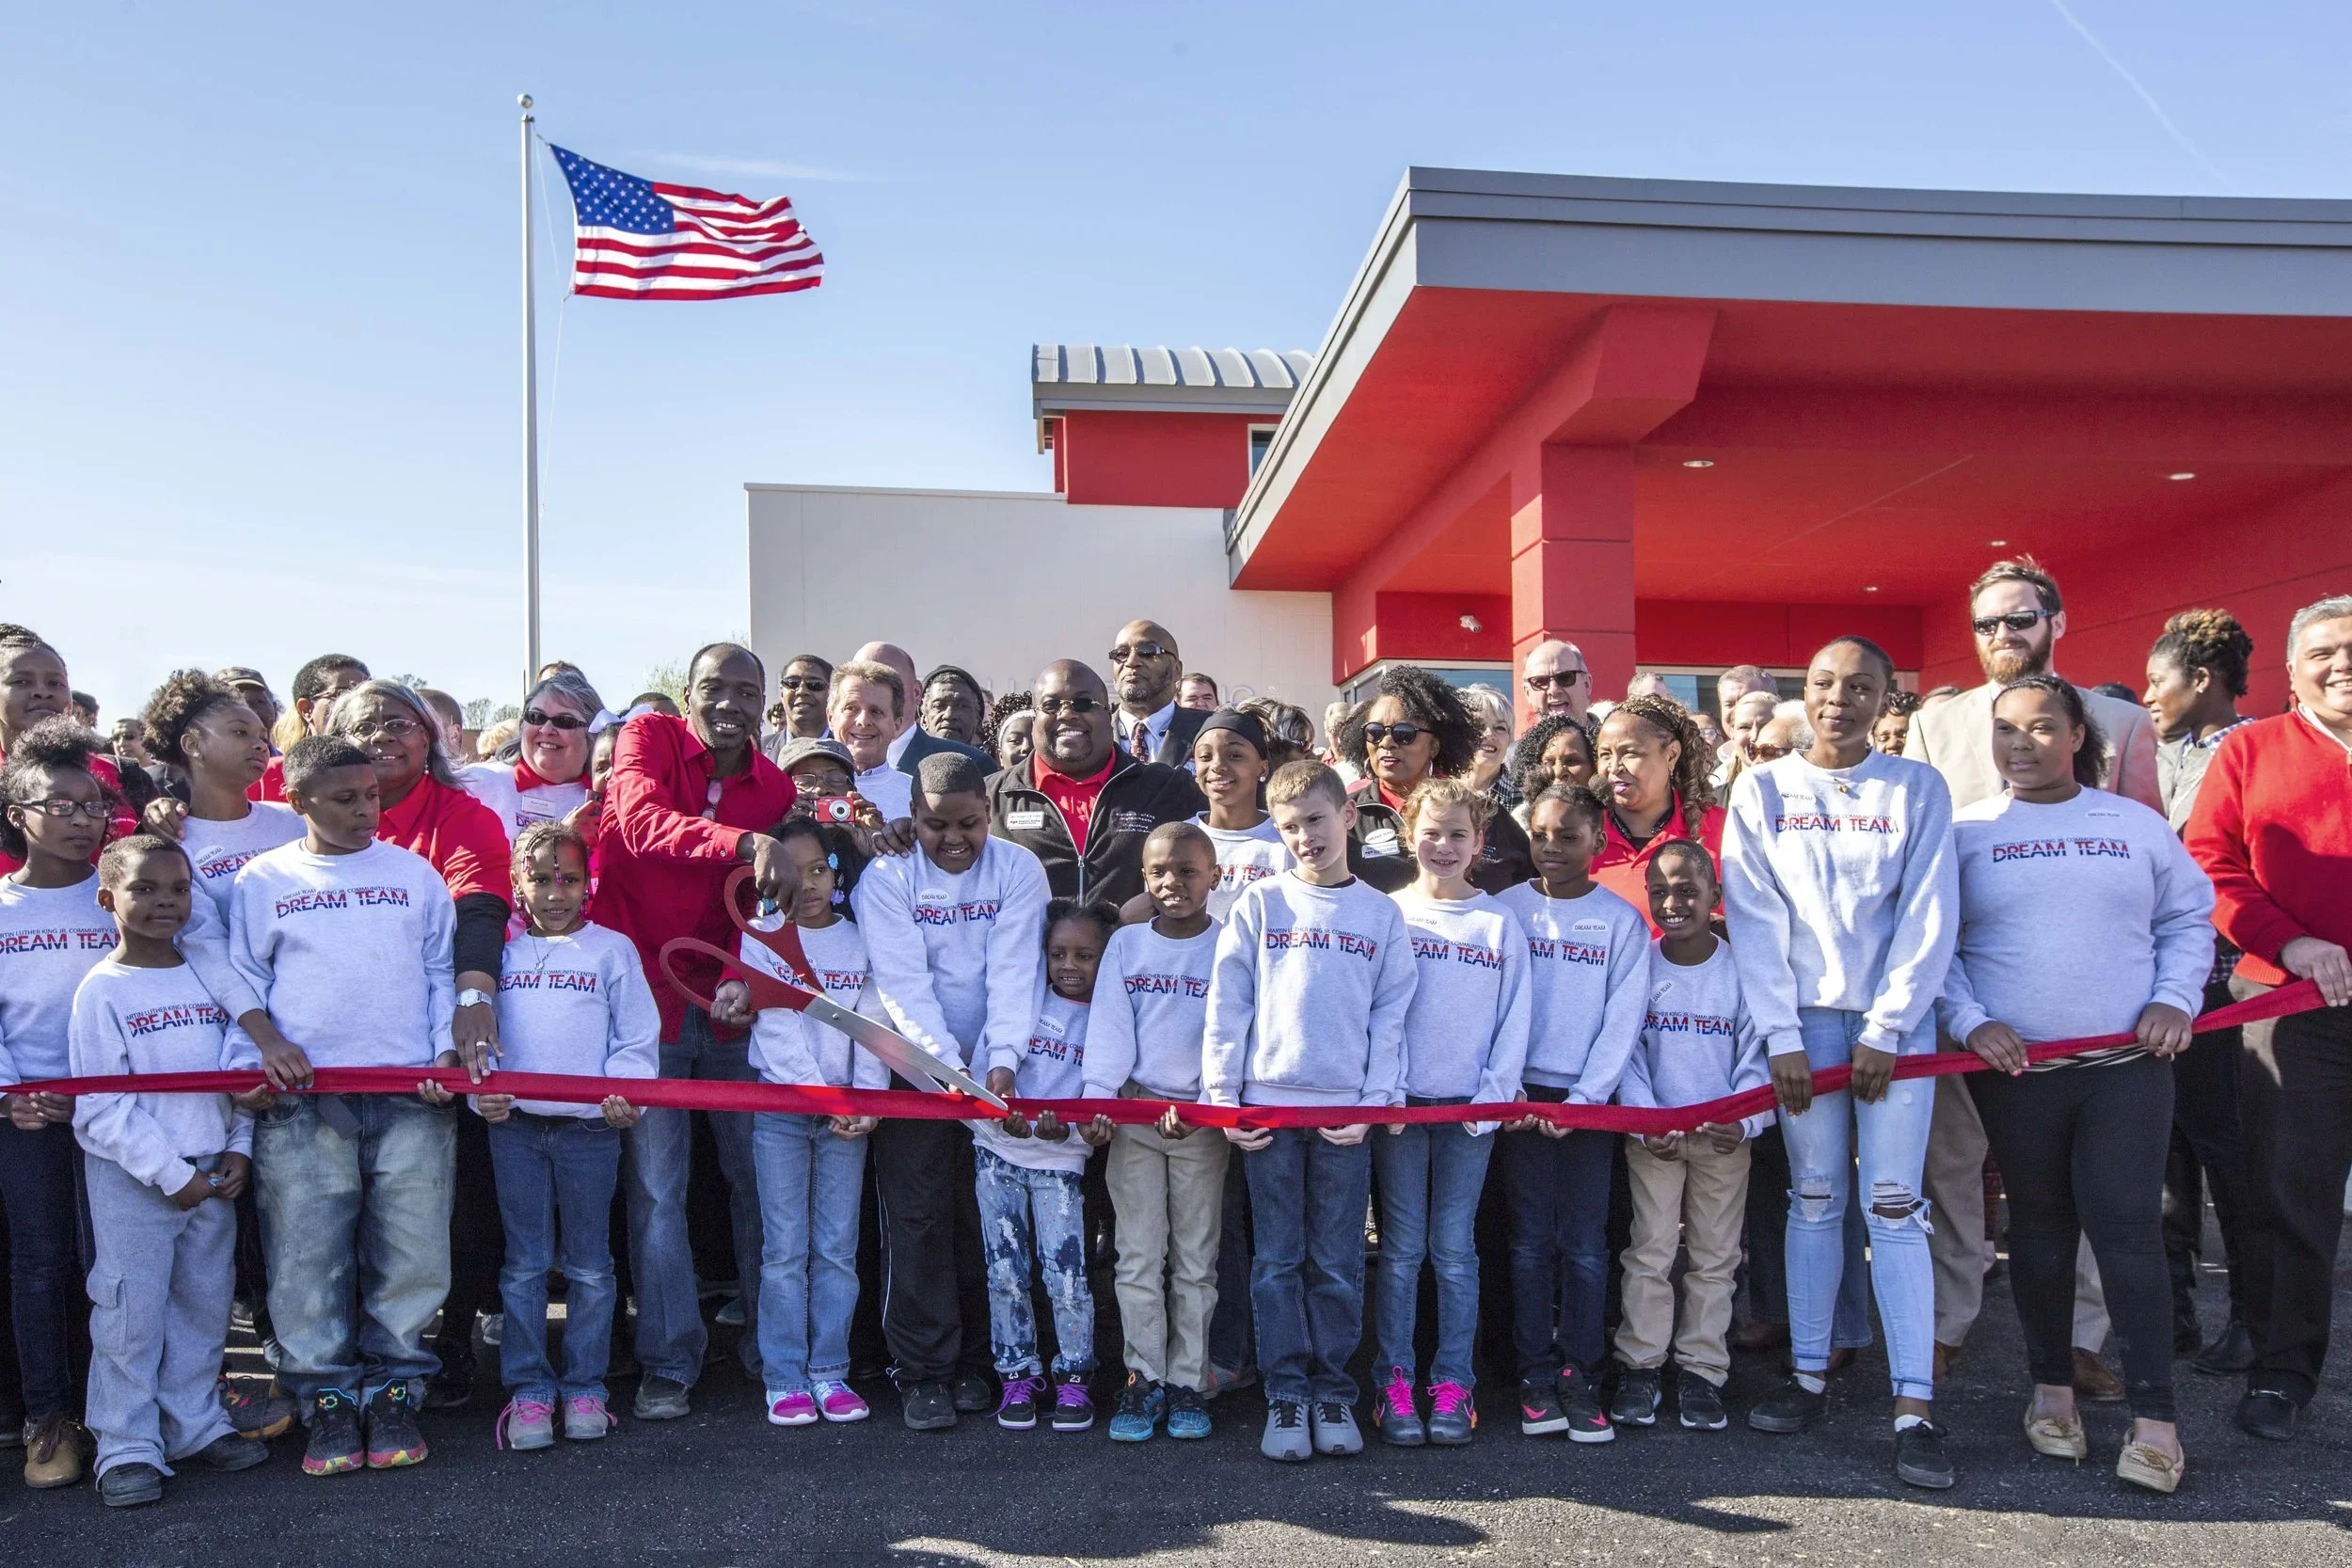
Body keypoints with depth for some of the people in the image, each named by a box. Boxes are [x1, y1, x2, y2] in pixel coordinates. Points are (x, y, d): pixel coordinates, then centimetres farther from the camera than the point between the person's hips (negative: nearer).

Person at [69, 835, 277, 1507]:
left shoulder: (208, 975, 5)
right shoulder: (102, 989, -9)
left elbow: (237, 1068, 8)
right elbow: (100, 1106, -12)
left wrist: (238, 1148, -2)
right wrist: (170, 1174, -14)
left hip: (211, 1172, 5)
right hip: (131, 1178, -5)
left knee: (205, 1303, 12)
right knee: (131, 1311, 0)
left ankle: (195, 1424, 25)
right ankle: (127, 1447, 10)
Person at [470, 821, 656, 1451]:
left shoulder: (612, 949, 4)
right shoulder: (501, 951, 10)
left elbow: (638, 1038, 1)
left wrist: (626, 1095, -14)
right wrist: (481, 1092, -7)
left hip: (589, 1126, -1)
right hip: (515, 1124, 1)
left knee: (589, 1265, 6)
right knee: (524, 1264, 5)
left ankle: (584, 1387, 15)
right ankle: (529, 1390, 13)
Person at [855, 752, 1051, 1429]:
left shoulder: (1018, 870, -3)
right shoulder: (886, 878, -7)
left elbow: (1014, 971, -12)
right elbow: (901, 980, -15)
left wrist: (1000, 1059, -25)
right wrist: (949, 1061, -26)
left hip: (997, 1069, 1)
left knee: (988, 1218, 5)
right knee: (918, 1219, -2)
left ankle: (977, 1362, 19)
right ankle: (923, 1372, 8)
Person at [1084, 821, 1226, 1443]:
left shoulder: (1228, 947, -1)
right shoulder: (1125, 944, 5)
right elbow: (1109, 1026, 0)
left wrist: (1204, 1103, -17)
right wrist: (1097, 1095, -14)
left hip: (1201, 1118, -1)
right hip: (1135, 1112, 1)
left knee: (1195, 1258, 6)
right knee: (1139, 1256, 4)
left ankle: (1187, 1382, 14)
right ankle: (1143, 1378, 11)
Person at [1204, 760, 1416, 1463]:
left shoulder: (1382, 914, 8)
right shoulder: (1260, 904, 5)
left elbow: (1390, 1017, 5)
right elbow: (1227, 1004, 2)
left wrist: (1375, 1103, -5)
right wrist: (1223, 1096, -5)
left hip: (1347, 1111, 1)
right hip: (1268, 1104, 0)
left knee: (1338, 1262, 6)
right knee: (1278, 1260, 4)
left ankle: (1333, 1390, 18)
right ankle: (1286, 1393, 13)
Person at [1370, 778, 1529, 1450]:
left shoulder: (1501, 922, 6)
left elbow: (1514, 1017, 4)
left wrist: (1495, 1093, -5)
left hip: (1472, 1108, 0)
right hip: (1399, 1104, 0)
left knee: (1454, 1248, 5)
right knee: (1401, 1247, 3)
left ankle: (1453, 1383, 13)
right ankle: (1395, 1382, 10)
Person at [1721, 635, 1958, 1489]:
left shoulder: (1918, 788, 2)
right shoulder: (1762, 791, 4)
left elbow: (1928, 918, -3)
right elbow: (1755, 920, -1)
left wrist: (1884, 1034, -8)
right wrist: (1780, 1037, -7)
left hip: (1894, 1018, -1)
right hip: (1804, 1017, 1)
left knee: (1895, 1205, -3)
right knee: (1814, 1199, 7)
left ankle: (1914, 1406, -1)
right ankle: (1809, 1376, 17)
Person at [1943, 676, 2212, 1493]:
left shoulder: (2137, 826, 9)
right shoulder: (1963, 833, 4)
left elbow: (2189, 919, 14)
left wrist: (2175, 999, -1)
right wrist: (1970, 1022, -10)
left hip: (2128, 1064, 0)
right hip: (2012, 1066, 0)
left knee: (2128, 1228, -5)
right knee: (2040, 1227, 10)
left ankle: (2154, 1416, 2)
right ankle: (2052, 1387, 24)